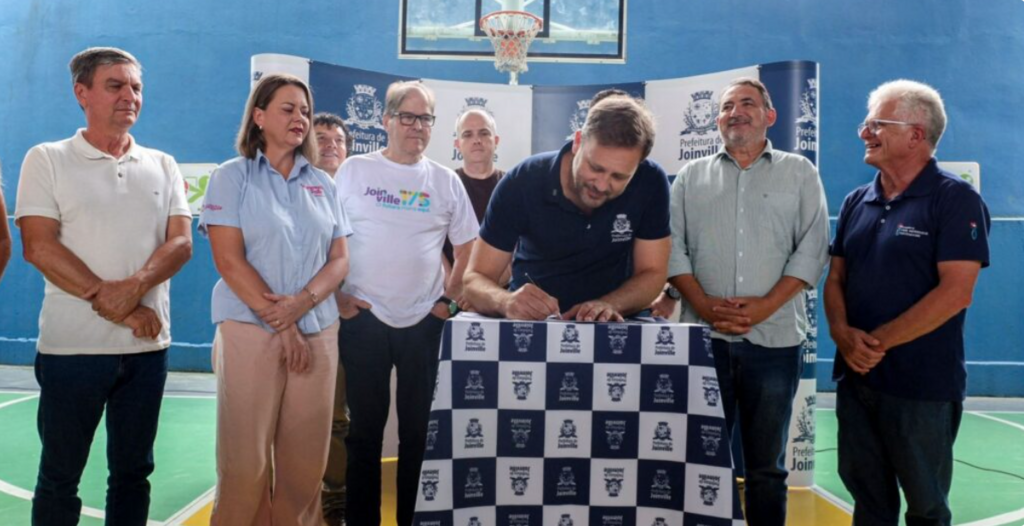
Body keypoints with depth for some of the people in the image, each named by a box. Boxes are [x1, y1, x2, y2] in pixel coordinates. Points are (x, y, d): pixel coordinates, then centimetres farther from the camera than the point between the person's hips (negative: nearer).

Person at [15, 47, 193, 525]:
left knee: (133, 470, 12)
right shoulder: (47, 160, 1)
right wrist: (107, 300, -15)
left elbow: (181, 243, -1)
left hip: (148, 343, 3)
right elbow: (39, 247, -9)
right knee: (60, 475, 9)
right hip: (72, 345, -3)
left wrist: (133, 288, -18)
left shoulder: (162, 166, 9)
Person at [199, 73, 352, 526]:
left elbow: (339, 259, 7)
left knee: (306, 462, 6)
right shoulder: (232, 176, 1)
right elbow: (229, 261, -7)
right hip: (251, 331, -3)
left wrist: (301, 304, -12)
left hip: (318, 332, 4)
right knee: (246, 461, 0)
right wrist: (282, 325, -11)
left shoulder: (322, 183, 12)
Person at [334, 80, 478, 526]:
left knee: (418, 428, 9)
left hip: (424, 322, 1)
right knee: (365, 426, 8)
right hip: (363, 318, -1)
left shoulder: (446, 181, 6)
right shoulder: (354, 171, 3)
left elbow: (467, 248, 11)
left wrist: (450, 298, 2)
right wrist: (337, 297, -2)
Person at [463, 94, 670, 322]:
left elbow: (652, 273, -8)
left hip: (610, 328, 1)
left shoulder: (650, 183, -15)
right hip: (530, 324, 0)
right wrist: (506, 302, -37)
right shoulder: (522, 183, -18)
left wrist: (609, 305, -28)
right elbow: (475, 279, -15)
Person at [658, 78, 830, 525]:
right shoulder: (691, 176, 12)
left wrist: (765, 306, -12)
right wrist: (704, 306, -10)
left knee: (766, 467, 10)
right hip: (704, 337, 1)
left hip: (775, 338, 0)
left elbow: (812, 249, 0)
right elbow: (673, 248, 4)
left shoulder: (799, 173, 9)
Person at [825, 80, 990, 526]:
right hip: (855, 377, 6)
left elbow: (955, 291, -17)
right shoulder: (856, 202, 10)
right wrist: (842, 333, -10)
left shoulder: (955, 200, -8)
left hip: (923, 384, -5)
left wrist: (878, 341, -17)